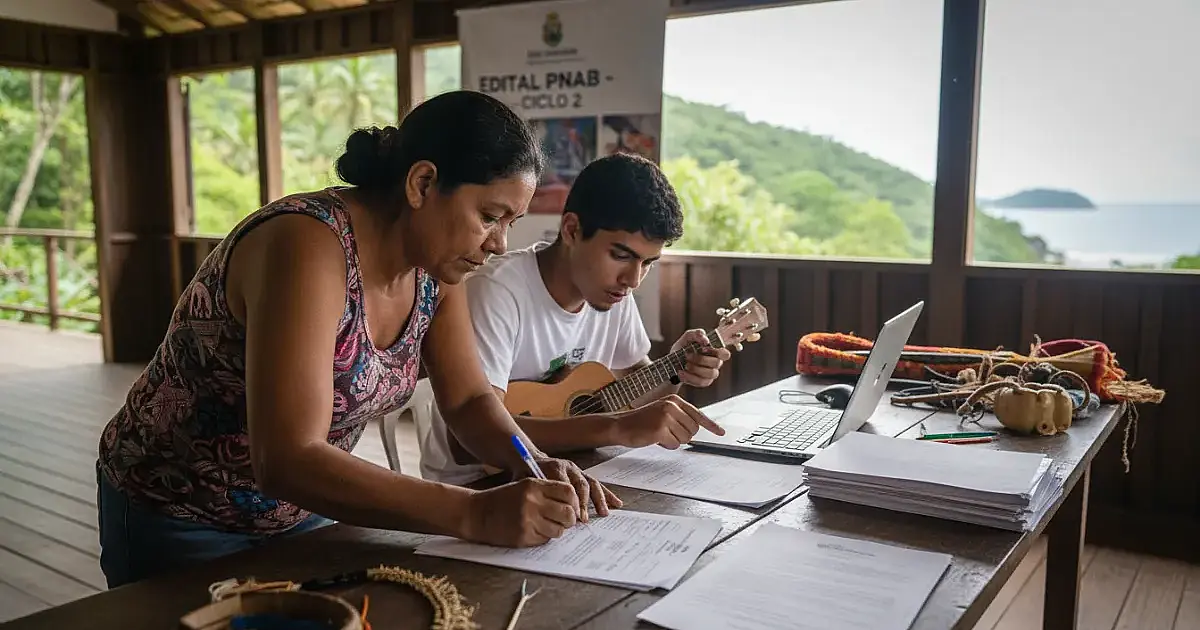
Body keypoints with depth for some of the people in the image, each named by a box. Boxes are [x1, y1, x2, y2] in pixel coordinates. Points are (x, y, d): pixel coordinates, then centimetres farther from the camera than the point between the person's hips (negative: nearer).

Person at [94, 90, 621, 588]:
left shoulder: (435, 266, -9)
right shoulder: (308, 246, -33)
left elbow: (469, 399, -2)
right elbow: (287, 462, -39)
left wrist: (535, 464, -22)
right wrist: (476, 514, -42)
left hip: (300, 510, 7)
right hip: (177, 521, -6)